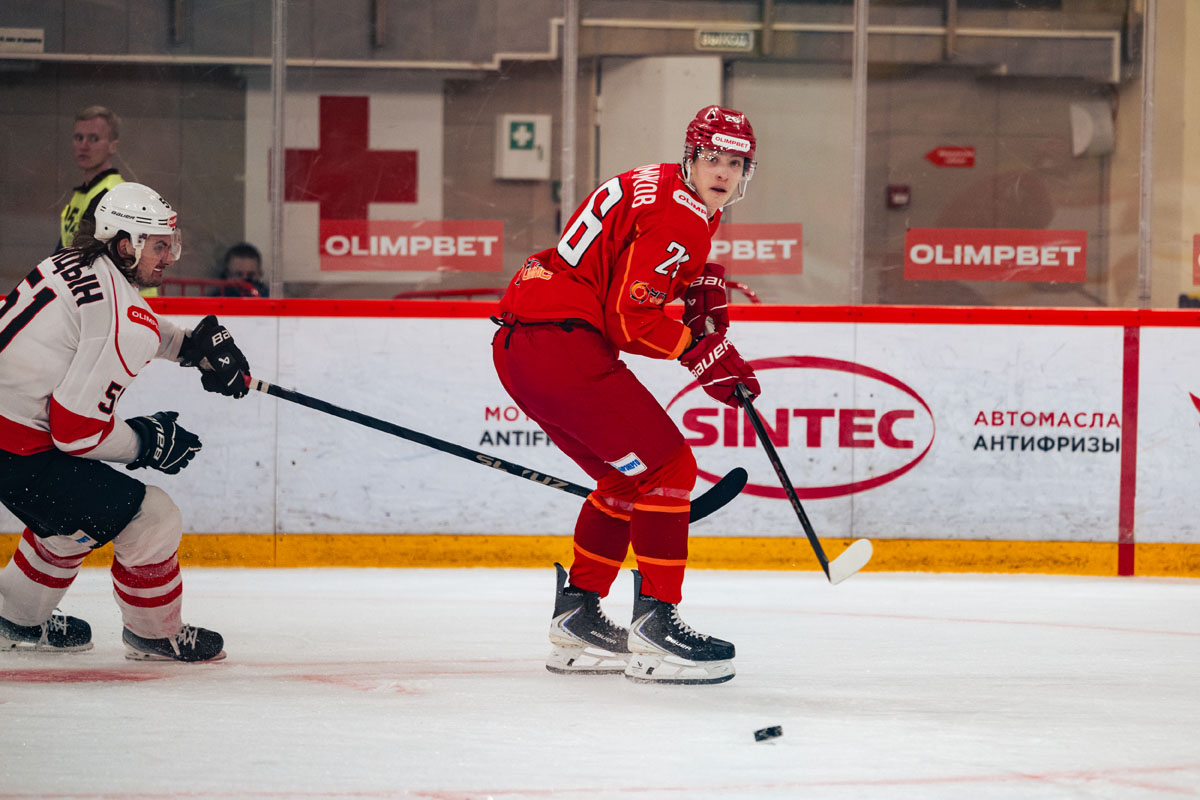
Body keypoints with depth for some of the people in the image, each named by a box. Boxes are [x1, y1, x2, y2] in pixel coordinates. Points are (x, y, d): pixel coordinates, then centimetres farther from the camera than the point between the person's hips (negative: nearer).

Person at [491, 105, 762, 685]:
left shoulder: (658, 191, 22)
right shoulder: (677, 213, -12)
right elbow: (632, 319, -18)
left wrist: (698, 292, 9)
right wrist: (702, 352, -5)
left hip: (519, 343, 11)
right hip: (560, 342, -11)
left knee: (629, 475, 20)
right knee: (668, 467, -8)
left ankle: (577, 619, 22)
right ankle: (654, 626, -9)